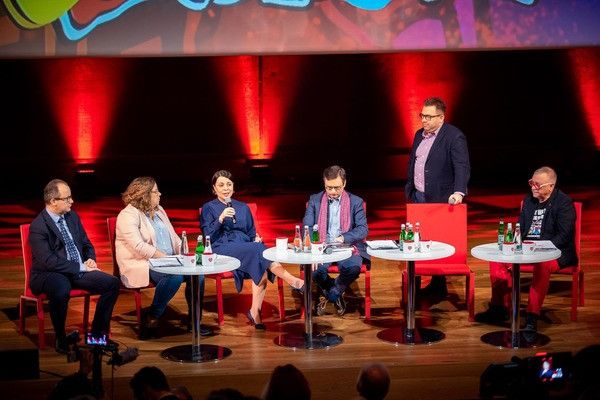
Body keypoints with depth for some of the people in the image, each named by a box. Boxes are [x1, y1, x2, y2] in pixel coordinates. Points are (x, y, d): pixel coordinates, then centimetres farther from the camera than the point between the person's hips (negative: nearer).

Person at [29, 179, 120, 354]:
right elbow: (49, 261, -23)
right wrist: (81, 267, -21)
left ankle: (97, 333, 2)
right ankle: (61, 340, -20)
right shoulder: (38, 226, -15)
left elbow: (87, 244, 21)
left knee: (112, 283, -10)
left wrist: (90, 259, -2)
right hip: (48, 274, -7)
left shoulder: (72, 217, 9)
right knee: (61, 289, -41)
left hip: (77, 271, 7)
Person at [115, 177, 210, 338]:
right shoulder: (128, 216, -10)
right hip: (142, 265, -8)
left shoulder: (158, 210, 18)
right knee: (175, 276, -34)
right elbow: (139, 246, -21)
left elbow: (173, 236, 20)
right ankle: (151, 320, -21)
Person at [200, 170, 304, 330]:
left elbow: (251, 233, 25)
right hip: (221, 249, -4)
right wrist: (221, 218, -14)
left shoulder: (243, 208, 24)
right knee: (258, 250, -33)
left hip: (246, 248, 4)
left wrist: (256, 239, 2)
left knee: (261, 267, -32)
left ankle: (255, 311, -34)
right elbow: (208, 236, -1)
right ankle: (291, 280, -39)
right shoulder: (209, 208, 11)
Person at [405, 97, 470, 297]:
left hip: (439, 199, -8)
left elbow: (462, 167, -22)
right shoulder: (420, 134, 12)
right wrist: (409, 189, 16)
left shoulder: (454, 137, -13)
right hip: (418, 196, 8)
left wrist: (458, 192, -35)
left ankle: (439, 286, 7)